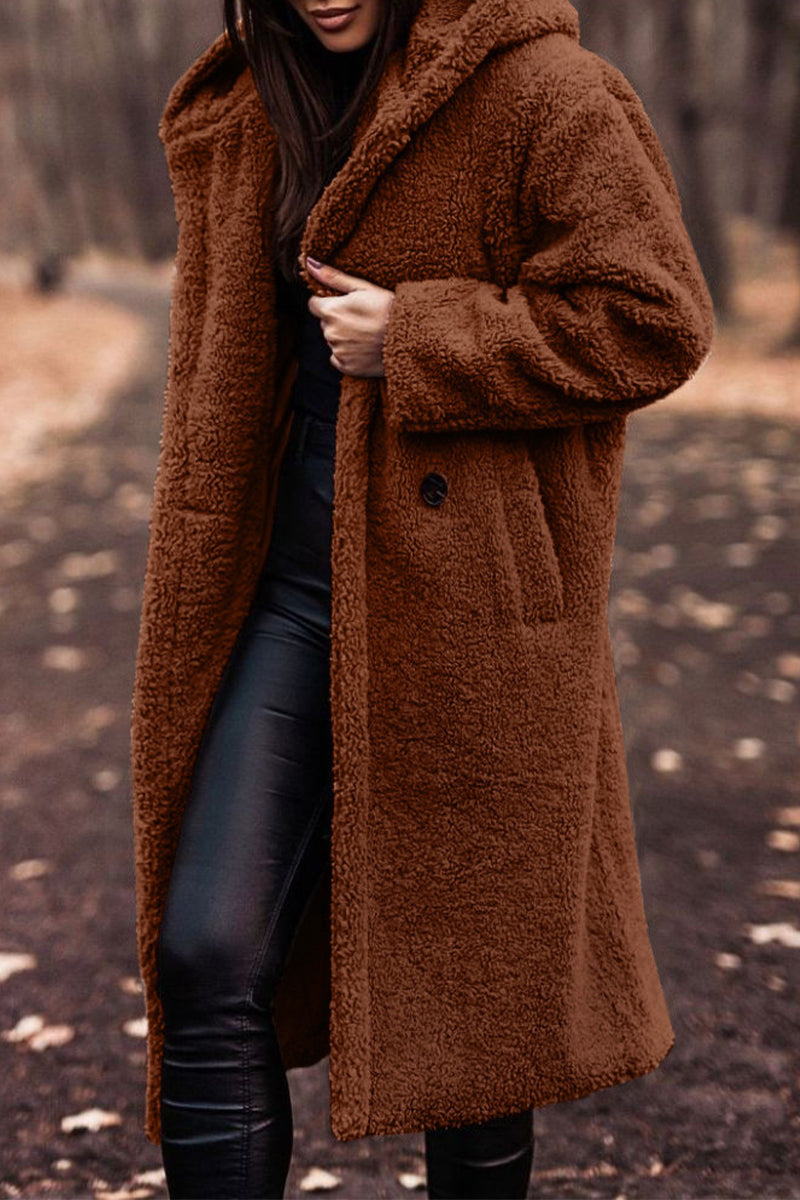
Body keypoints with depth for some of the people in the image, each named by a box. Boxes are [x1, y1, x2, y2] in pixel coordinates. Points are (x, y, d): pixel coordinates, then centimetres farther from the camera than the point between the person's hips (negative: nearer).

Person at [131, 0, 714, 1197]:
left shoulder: (542, 98, -8)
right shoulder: (282, 108, 13)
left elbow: (656, 320, -15)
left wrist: (412, 342, -17)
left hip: (462, 599, -5)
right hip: (299, 588, 6)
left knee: (465, 975, 8)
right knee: (206, 959, -2)